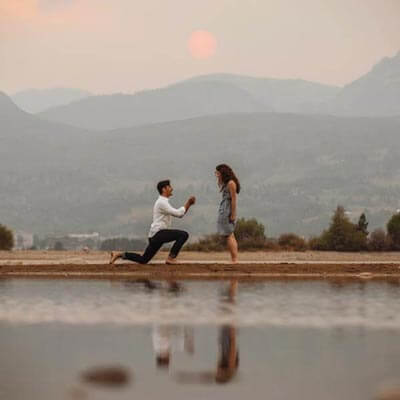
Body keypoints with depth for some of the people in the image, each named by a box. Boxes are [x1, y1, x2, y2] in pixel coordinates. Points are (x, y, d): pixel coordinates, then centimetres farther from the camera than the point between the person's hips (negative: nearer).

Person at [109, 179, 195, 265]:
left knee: (143, 260, 13)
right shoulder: (162, 202, -12)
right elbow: (178, 213, -18)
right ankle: (171, 258, -15)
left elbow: (179, 214, 24)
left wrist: (189, 204, 15)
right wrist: (187, 203, -7)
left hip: (155, 235, 10)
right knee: (183, 234, -19)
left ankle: (119, 254, 12)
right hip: (158, 233, -10)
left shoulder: (164, 202, 22)